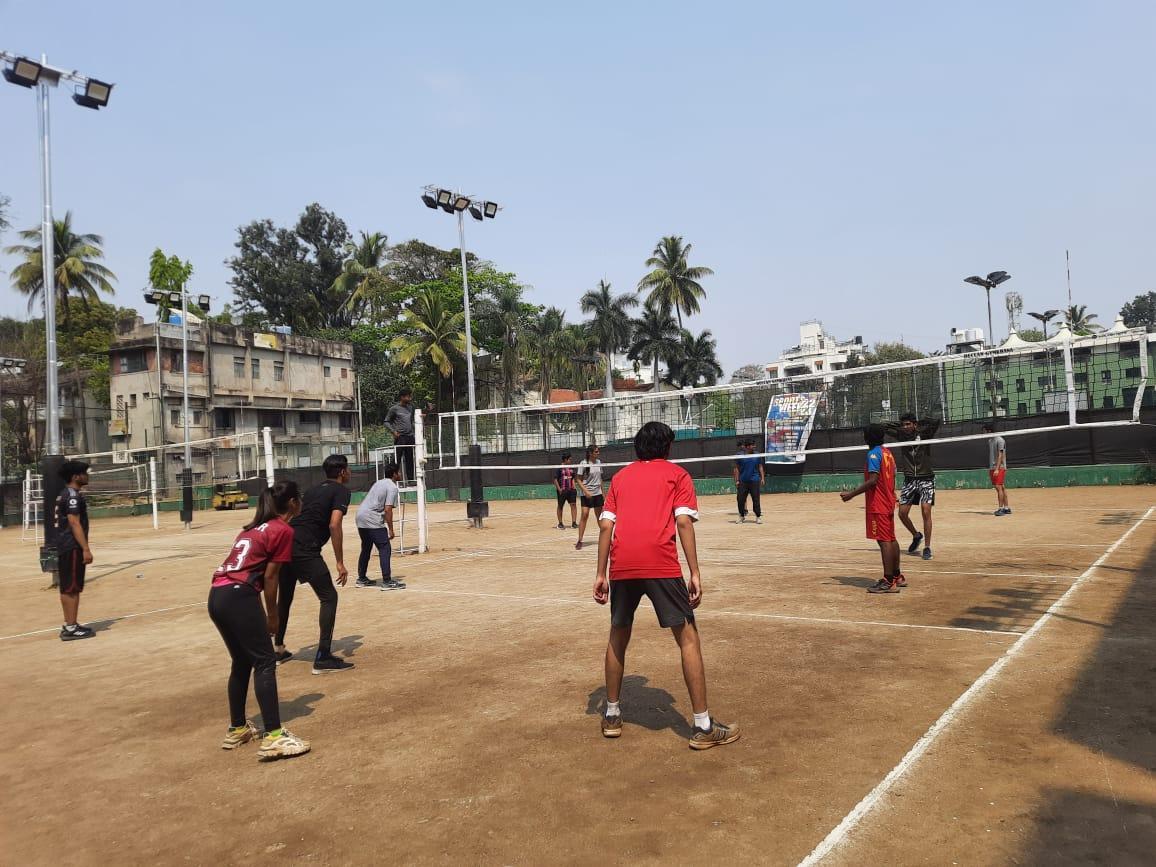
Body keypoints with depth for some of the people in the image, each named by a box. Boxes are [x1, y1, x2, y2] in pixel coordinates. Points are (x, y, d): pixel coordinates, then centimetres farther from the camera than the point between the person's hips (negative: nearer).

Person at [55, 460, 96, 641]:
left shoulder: (66, 494, 17)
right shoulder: (72, 495, -15)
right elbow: (75, 523, -22)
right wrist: (86, 549, -24)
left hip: (66, 548, 10)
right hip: (72, 548, -10)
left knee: (69, 588, 14)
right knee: (71, 588, -8)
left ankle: (70, 625, 20)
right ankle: (71, 628, -5)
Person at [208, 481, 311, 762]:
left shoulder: (255, 527, 23)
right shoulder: (284, 530, -2)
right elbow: (269, 576, -5)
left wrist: (265, 614, 16)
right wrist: (272, 615, 6)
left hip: (217, 595, 9)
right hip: (240, 596, -9)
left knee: (242, 662, 21)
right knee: (265, 662, -7)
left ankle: (237, 730, 31)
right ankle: (273, 738, -12)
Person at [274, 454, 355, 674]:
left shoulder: (314, 489, 25)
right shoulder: (341, 491, 2)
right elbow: (334, 525, -12)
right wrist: (340, 563, -11)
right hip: (304, 550, -8)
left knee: (285, 598, 23)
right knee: (329, 597, 1)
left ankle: (278, 650, 37)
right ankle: (323, 657, -4)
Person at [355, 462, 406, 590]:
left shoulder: (379, 482, 19)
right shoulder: (392, 487, -8)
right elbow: (387, 509, -16)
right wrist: (391, 530, -12)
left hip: (360, 517, 9)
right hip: (372, 520, -9)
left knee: (366, 549, 21)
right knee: (385, 549, -6)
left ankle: (361, 579, 29)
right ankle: (387, 581, -10)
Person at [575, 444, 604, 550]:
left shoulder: (599, 462, 8)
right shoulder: (583, 464, -9)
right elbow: (578, 479, -8)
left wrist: (603, 493, 16)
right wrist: (585, 491, -19)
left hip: (598, 493, 5)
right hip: (587, 494, -5)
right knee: (585, 515, -11)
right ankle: (579, 541, -6)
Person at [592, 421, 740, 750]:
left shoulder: (622, 476, 23)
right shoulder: (677, 473, 14)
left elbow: (605, 526, 13)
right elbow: (684, 523, 0)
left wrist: (601, 574, 15)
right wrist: (695, 573, -2)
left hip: (621, 565, 4)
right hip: (661, 564, -4)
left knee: (618, 637, 21)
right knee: (688, 638, 6)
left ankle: (612, 716, 29)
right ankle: (703, 726, 6)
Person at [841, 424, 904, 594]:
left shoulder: (873, 454, -14)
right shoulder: (888, 452, 14)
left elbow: (873, 480, -23)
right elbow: (892, 478, 17)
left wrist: (852, 494, -21)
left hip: (877, 505, -10)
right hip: (889, 503, 10)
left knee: (883, 540, -10)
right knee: (891, 539, 16)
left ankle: (889, 581, -10)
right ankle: (897, 576, 26)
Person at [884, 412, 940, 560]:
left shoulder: (923, 433, -7)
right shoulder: (901, 435, 3)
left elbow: (936, 421, -22)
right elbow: (884, 427, 7)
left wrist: (919, 422, -9)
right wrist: (899, 424, 3)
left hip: (926, 478, -4)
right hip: (909, 480, 4)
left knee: (926, 512, -12)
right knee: (902, 513, 2)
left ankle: (927, 547, -2)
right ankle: (916, 536, 28)